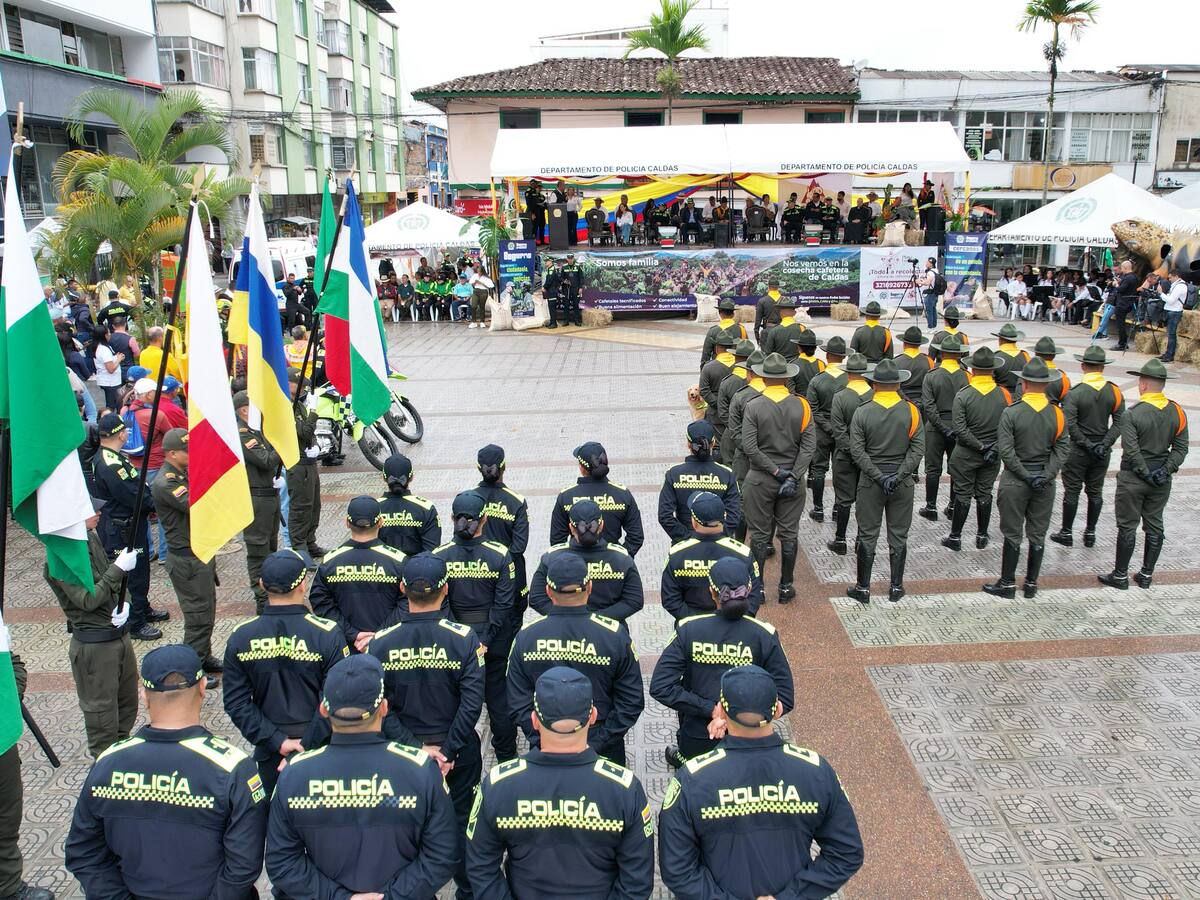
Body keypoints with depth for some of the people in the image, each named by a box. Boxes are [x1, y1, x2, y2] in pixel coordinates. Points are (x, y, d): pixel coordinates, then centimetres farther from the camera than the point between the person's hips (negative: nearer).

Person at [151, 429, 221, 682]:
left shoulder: (185, 472, 8)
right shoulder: (165, 483, -22)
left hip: (201, 552, 10)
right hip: (187, 559, -10)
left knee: (207, 609, 20)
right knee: (199, 615, -3)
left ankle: (204, 658, 34)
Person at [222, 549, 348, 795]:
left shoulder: (240, 637, -9)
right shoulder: (327, 634, -19)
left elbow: (235, 703, -7)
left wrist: (278, 742, -8)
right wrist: (305, 749, -14)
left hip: (269, 754, 2)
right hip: (321, 751, -2)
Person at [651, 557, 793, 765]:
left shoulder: (688, 630, -16)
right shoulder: (764, 636, -16)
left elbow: (660, 687, -20)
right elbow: (784, 700, -15)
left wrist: (711, 709, -18)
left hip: (696, 740, 0)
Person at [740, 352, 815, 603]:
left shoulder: (753, 406, -10)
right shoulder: (801, 405, -5)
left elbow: (749, 447, -16)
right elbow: (809, 445, -11)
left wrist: (775, 471, -12)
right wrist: (793, 476, -12)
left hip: (760, 479, -1)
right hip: (792, 478, 2)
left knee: (760, 535, 9)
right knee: (789, 533, 12)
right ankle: (786, 587, 20)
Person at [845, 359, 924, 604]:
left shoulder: (862, 412, -7)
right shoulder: (911, 411, -5)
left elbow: (857, 451, -12)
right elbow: (918, 448, -9)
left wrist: (879, 476, -12)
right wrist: (898, 476, -12)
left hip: (870, 481, -1)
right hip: (903, 482, 1)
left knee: (867, 535, 7)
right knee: (898, 536, 12)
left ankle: (863, 588, 13)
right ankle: (896, 588, 20)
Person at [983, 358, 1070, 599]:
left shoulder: (1011, 413, -13)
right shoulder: (1058, 414, -3)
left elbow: (1005, 450, -17)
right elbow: (1062, 450, -7)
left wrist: (1026, 475, -11)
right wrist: (1045, 476, -10)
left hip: (1015, 481, -3)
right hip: (1045, 484, 3)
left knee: (1012, 534, 6)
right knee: (1038, 534, 13)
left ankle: (1007, 584, 13)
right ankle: (1031, 584, 21)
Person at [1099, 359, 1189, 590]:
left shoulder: (1132, 415, -18)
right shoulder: (1177, 412, -3)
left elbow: (1131, 451, -21)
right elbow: (1180, 448, -3)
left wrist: (1147, 473, -12)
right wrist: (1166, 470, -6)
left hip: (1134, 478, -5)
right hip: (1162, 481, 5)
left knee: (1127, 527, 5)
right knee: (1155, 525, 15)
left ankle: (1120, 576, 14)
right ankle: (1147, 575, 24)